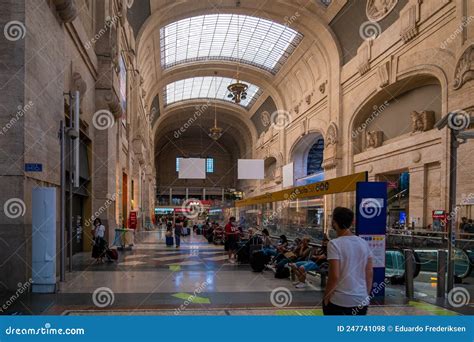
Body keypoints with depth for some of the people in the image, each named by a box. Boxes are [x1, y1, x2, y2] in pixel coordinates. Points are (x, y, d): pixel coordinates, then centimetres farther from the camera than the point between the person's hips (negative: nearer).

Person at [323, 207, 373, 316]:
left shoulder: (334, 244, -12)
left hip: (339, 300, -5)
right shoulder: (364, 243, 5)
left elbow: (334, 276, -16)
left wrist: (326, 296, -3)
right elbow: (370, 273, 7)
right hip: (361, 299, 5)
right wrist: (367, 294, 17)